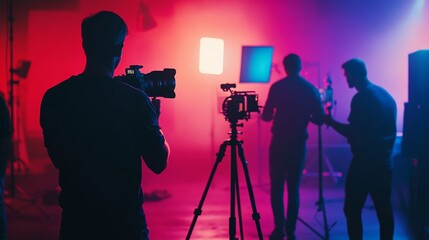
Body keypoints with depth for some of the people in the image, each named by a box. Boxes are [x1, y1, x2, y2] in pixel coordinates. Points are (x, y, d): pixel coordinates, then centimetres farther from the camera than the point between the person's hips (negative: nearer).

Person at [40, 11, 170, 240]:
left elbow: (57, 158, 8)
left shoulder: (53, 98, -6)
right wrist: (154, 121, 8)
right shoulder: (135, 100, -17)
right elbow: (159, 163, -8)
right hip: (125, 221, -3)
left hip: (75, 221, 3)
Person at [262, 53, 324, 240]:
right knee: (294, 188, 9)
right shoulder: (311, 89, 2)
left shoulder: (277, 87, -5)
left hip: (279, 142, -2)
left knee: (277, 187, 5)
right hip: (299, 143, 2)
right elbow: (319, 119, 1)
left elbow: (266, 116, -5)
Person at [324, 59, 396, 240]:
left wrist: (330, 121, -7)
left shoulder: (361, 98, -15)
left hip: (365, 162, -8)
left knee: (353, 209, -1)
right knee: (384, 209, 11)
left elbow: (353, 133, -18)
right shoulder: (386, 95, 12)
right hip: (384, 161, 8)